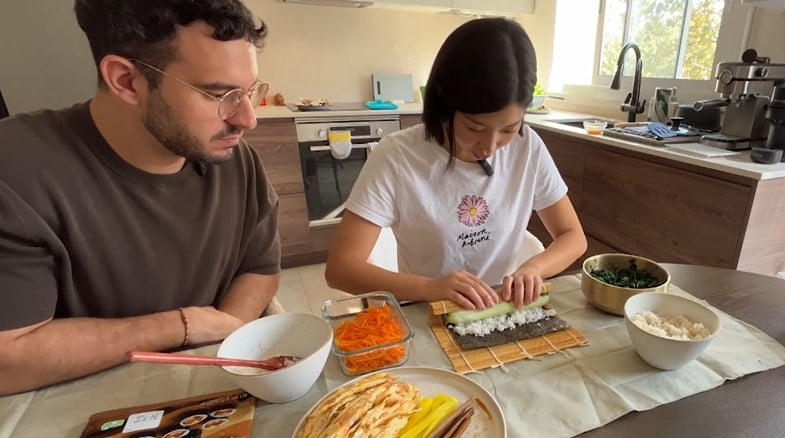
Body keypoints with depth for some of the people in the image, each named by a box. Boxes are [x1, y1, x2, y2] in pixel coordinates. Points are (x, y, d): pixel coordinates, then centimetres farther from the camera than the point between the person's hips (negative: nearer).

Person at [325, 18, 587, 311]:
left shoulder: (528, 147, -8)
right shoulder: (397, 158, -18)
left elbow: (573, 237, 2)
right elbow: (340, 268, -19)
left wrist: (532, 267, -18)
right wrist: (430, 288, -31)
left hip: (506, 313, 3)